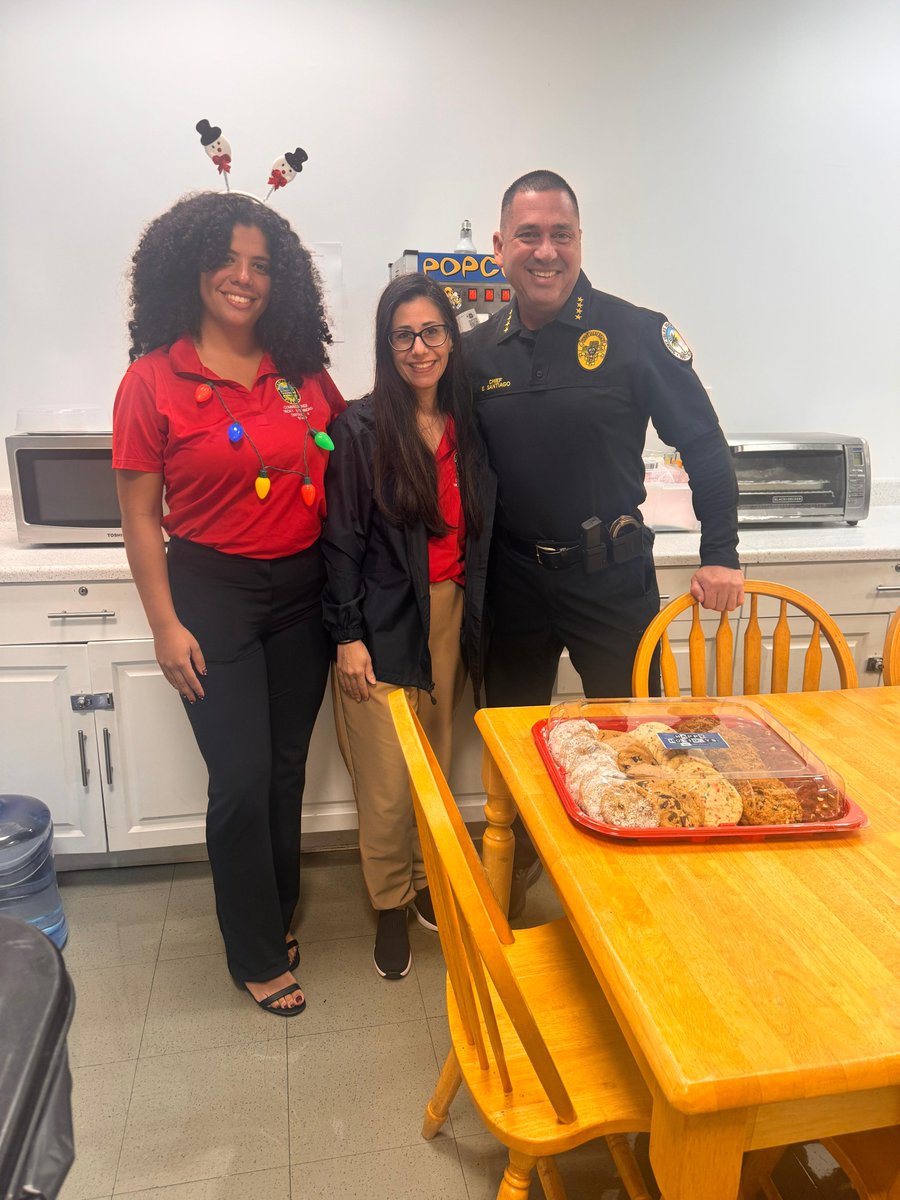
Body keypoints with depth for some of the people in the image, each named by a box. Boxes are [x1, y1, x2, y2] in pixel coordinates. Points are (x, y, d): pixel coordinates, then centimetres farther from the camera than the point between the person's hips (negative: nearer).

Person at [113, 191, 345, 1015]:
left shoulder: (303, 370, 3)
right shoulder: (154, 380, -7)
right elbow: (140, 515, -5)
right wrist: (166, 625, -8)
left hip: (304, 590, 4)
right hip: (213, 593, -3)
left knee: (287, 768, 14)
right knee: (242, 780, 0)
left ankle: (277, 914, 38)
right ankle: (257, 955, 23)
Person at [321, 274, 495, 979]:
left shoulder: (471, 425, 6)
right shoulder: (361, 429, -7)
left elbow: (485, 528, 11)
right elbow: (341, 540, -7)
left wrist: (479, 618, 10)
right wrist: (348, 636, -10)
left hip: (453, 613, 4)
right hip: (384, 623, -4)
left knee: (438, 764, 13)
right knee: (388, 780, 1)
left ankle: (427, 881, 35)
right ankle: (391, 906, 24)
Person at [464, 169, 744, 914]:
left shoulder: (636, 333, -8)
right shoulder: (478, 352, 2)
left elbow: (704, 443, -5)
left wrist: (720, 553, -9)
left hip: (611, 573, -3)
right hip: (512, 578, 4)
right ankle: (517, 873, 42)